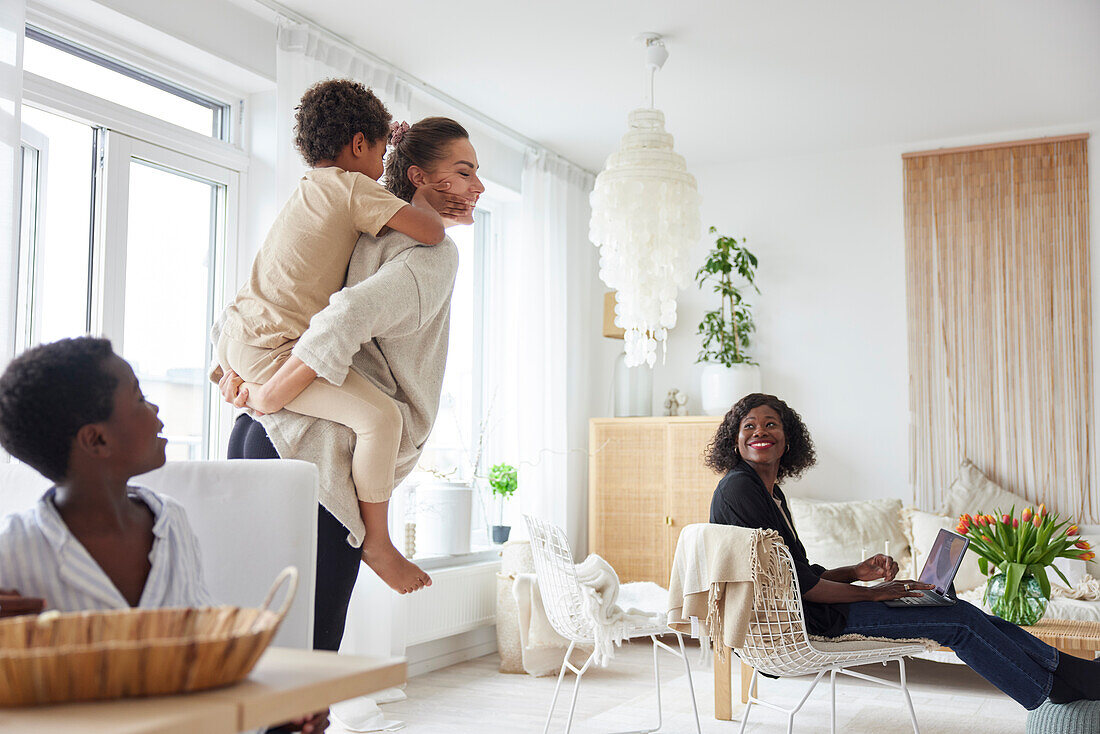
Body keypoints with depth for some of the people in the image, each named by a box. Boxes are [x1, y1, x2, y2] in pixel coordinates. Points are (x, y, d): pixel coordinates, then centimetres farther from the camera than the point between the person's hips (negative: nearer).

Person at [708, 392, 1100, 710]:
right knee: (959, 621, -5)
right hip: (794, 619, -9)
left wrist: (855, 572, 0)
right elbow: (790, 579, -19)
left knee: (960, 612, 7)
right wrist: (869, 593, -11)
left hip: (805, 601, 9)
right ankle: (1054, 686, 12)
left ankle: (1064, 665, 17)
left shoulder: (771, 491, 14)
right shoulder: (738, 489, -17)